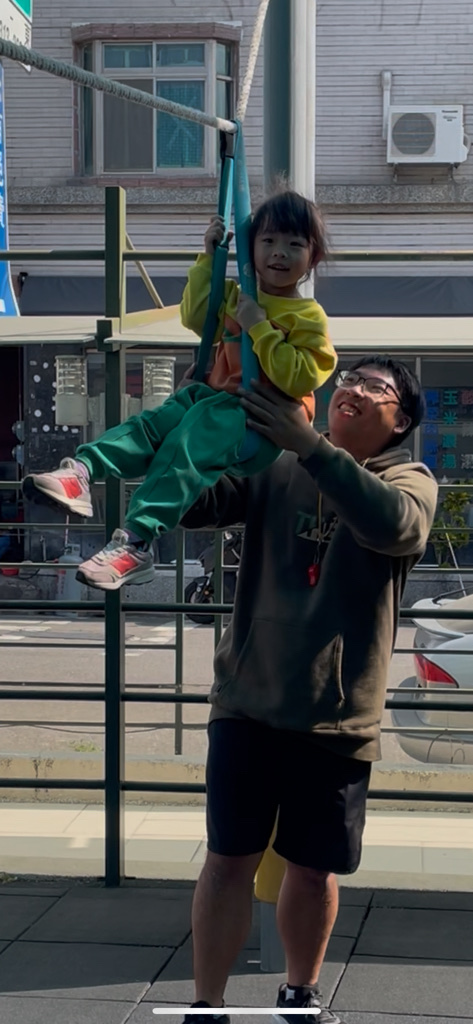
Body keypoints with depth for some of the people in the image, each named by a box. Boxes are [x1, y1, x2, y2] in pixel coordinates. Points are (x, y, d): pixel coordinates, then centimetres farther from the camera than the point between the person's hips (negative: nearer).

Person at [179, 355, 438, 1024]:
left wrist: (310, 444, -35)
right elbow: (192, 505, -4)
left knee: (313, 869, 12)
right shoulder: (274, 467, 5)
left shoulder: (411, 481, -2)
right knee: (230, 858, 1)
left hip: (337, 717, 0)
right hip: (248, 700, 1)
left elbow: (394, 523, -26)